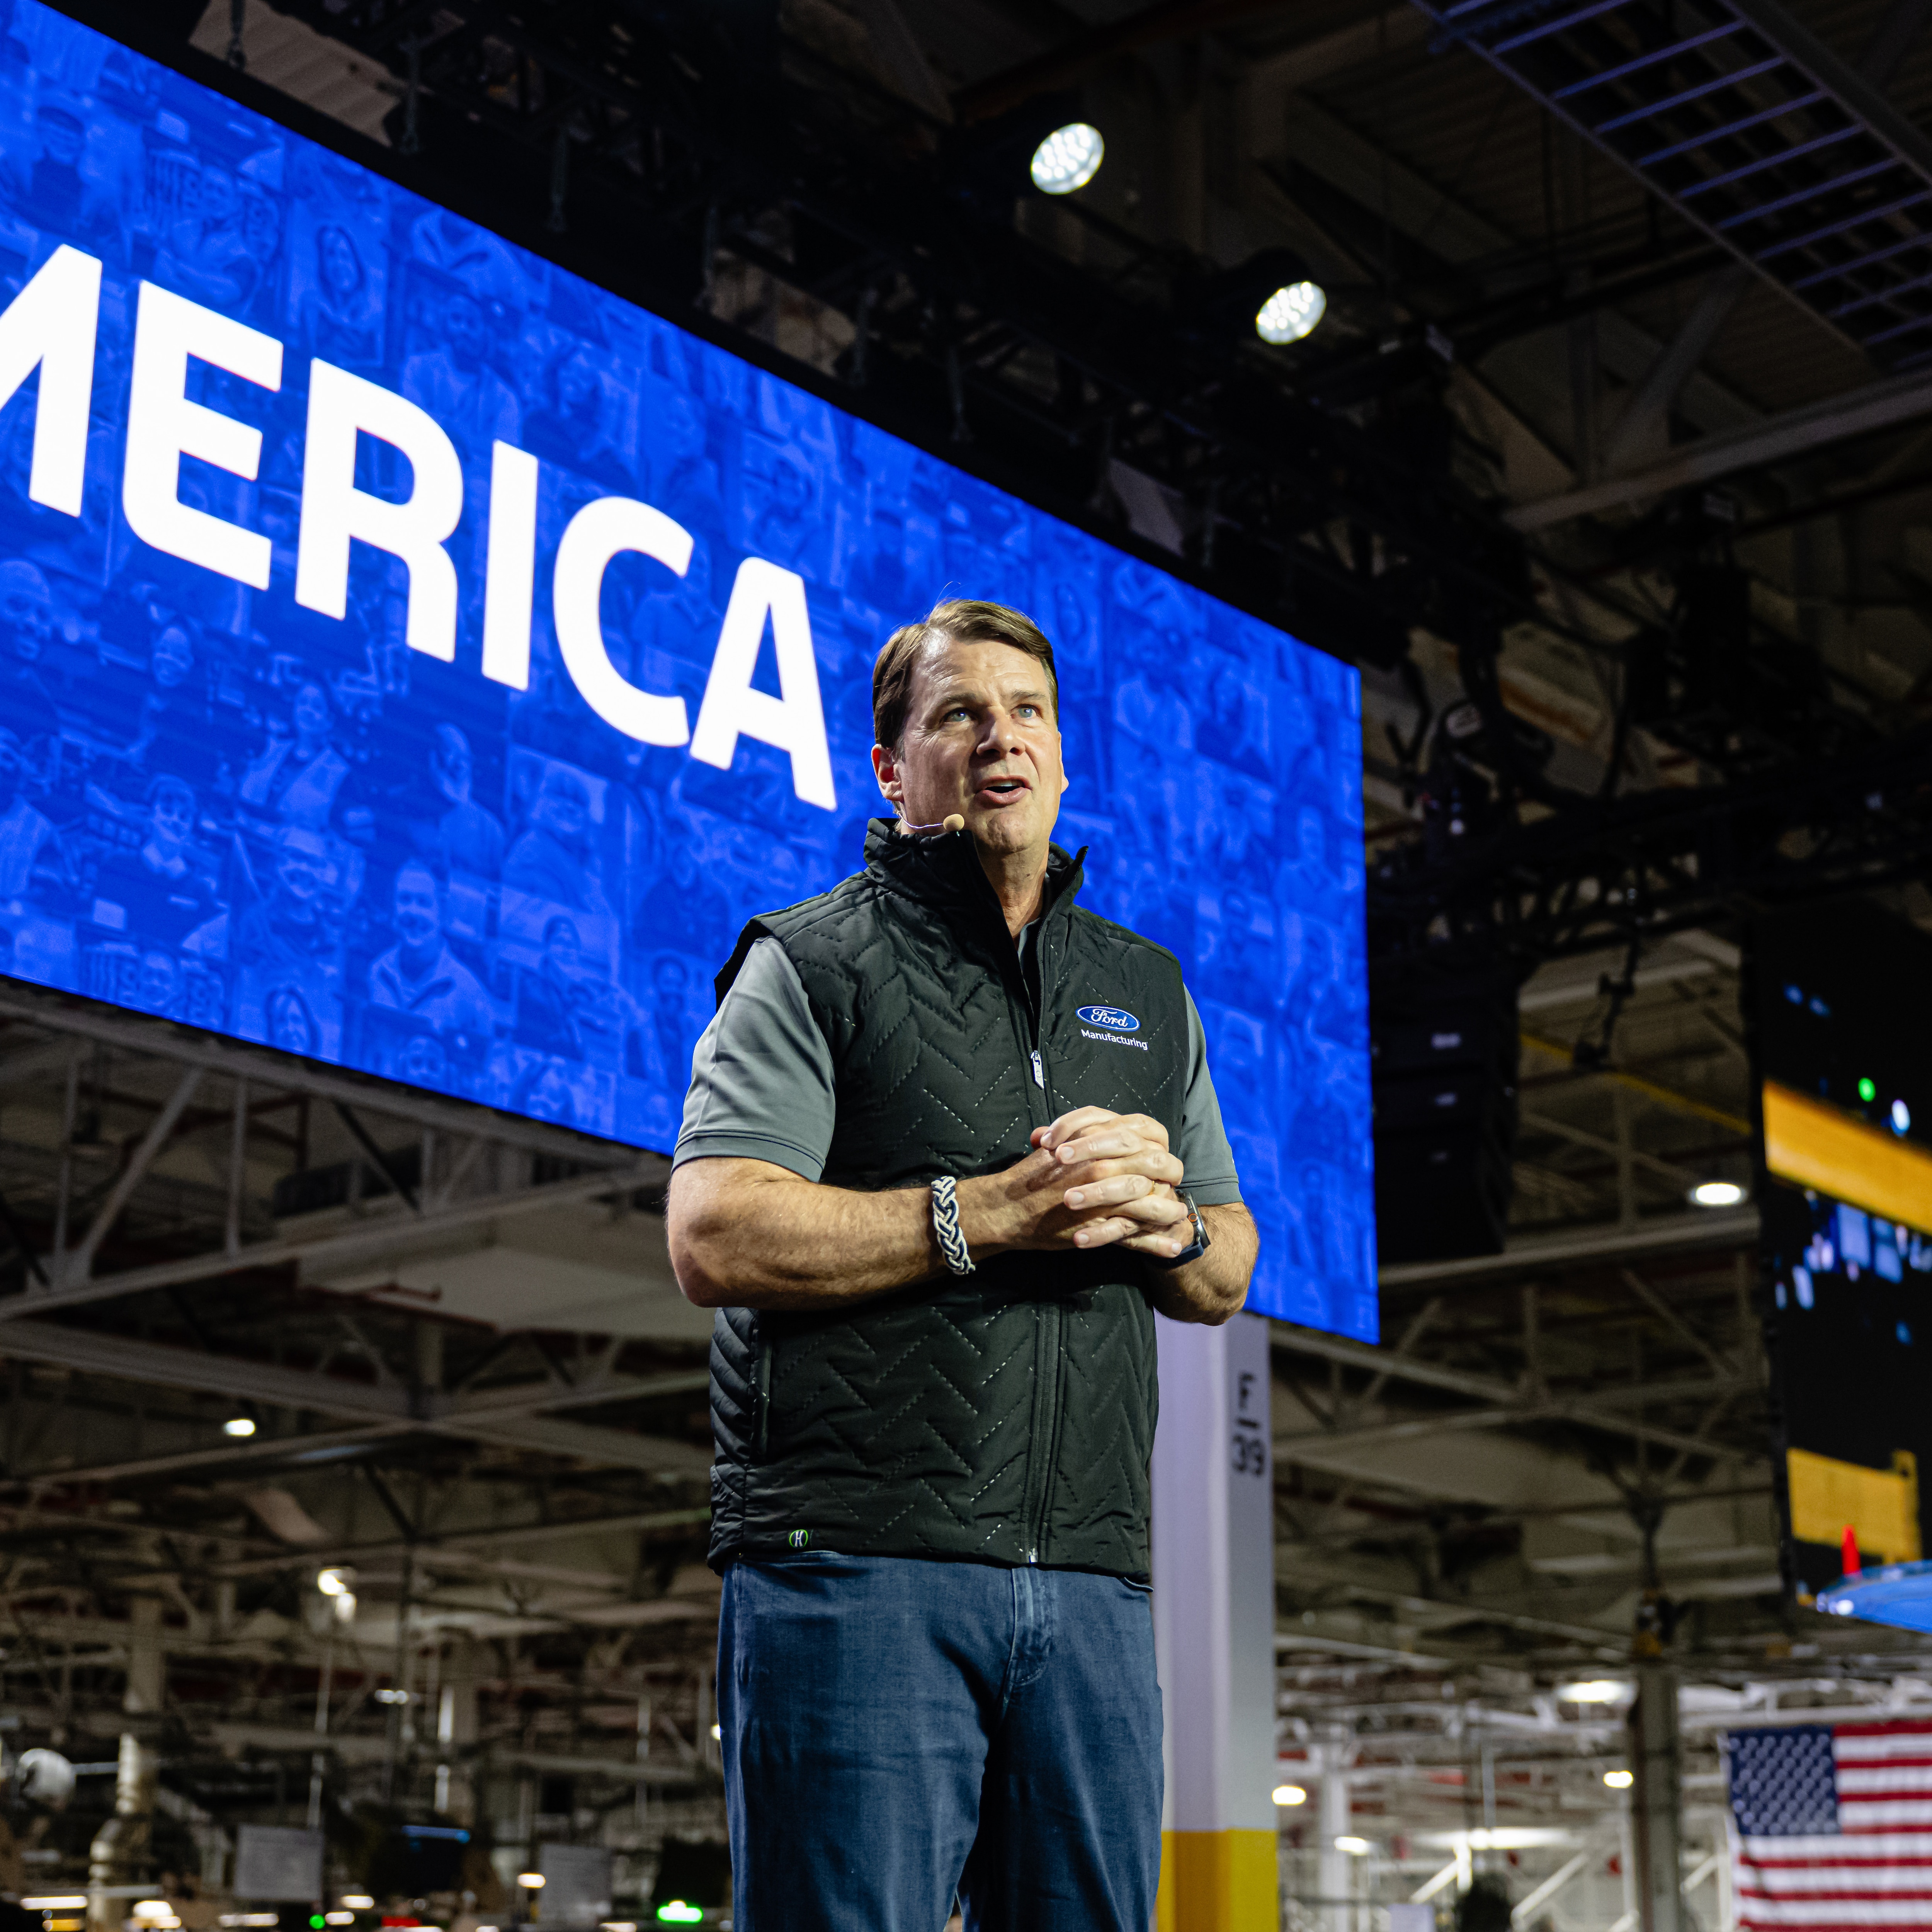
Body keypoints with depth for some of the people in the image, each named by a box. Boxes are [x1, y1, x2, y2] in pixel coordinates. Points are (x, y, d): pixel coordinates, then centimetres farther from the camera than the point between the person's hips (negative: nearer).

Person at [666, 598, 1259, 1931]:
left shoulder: (1150, 993, 22)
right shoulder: (811, 967, 5)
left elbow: (1228, 1276, 23)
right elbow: (712, 1239, -8)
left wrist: (1164, 1220, -1)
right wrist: (991, 1214, -15)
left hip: (1092, 1577, 5)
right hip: (859, 1563, -5)